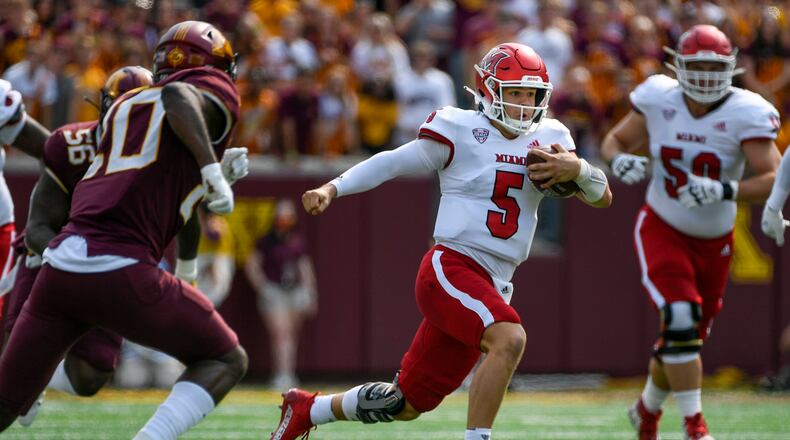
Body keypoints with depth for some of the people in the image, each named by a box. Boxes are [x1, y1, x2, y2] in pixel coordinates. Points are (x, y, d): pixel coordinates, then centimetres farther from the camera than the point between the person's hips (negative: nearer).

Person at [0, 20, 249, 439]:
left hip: (60, 264, 6)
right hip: (119, 272, -6)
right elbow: (179, 97, -14)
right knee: (226, 361, 13)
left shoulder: (126, 104, 26)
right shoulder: (216, 92, 8)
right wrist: (212, 167, -21)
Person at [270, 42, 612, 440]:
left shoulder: (548, 139, 9)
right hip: (450, 268, -7)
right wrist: (332, 189, -7)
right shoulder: (461, 133, -6)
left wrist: (577, 169, -12)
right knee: (509, 339, -34)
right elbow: (393, 163, 2)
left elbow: (603, 198, 9)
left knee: (408, 403, 14)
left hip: (491, 286, 7)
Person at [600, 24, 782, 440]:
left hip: (714, 242, 1)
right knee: (680, 320, -23)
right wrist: (620, 161, -19)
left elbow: (772, 180, -25)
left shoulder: (744, 114, -18)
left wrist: (723, 191, -40)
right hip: (662, 231, -1)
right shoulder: (658, 101, -11)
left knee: (685, 340, 13)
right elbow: (614, 141, 4)